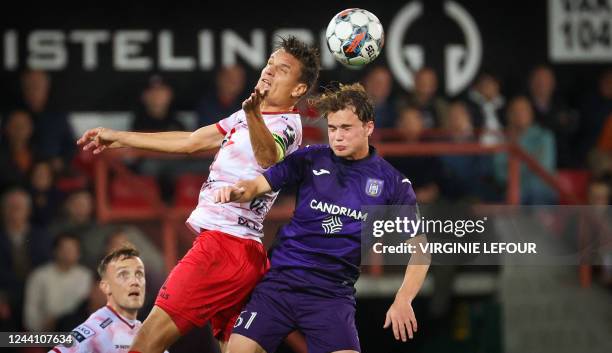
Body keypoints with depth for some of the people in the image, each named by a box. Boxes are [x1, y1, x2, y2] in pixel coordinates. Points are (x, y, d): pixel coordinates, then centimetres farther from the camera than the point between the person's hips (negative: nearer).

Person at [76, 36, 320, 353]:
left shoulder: (286, 124, -10)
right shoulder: (244, 117, 20)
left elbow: (268, 156, -34)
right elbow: (190, 142, 30)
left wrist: (254, 116, -55)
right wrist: (118, 138, 35)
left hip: (225, 244, -10)